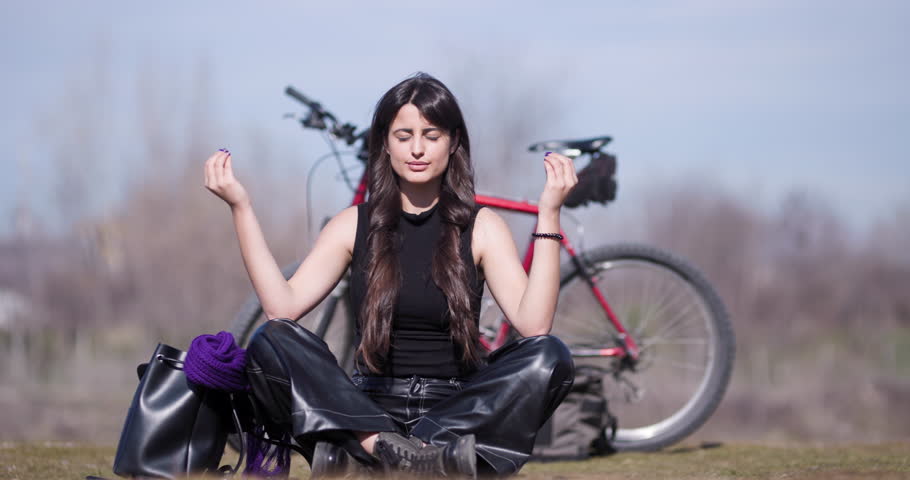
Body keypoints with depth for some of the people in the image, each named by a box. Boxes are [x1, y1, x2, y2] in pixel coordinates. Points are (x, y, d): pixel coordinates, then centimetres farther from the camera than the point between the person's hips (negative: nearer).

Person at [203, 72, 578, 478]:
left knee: (550, 357, -28)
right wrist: (241, 208, -11)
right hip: (371, 409, 0)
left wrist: (549, 214, -17)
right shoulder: (355, 225, 7)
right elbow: (283, 306, -8)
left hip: (456, 410, 0)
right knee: (271, 343, -22)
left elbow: (533, 324, -12)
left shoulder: (480, 227, 4)